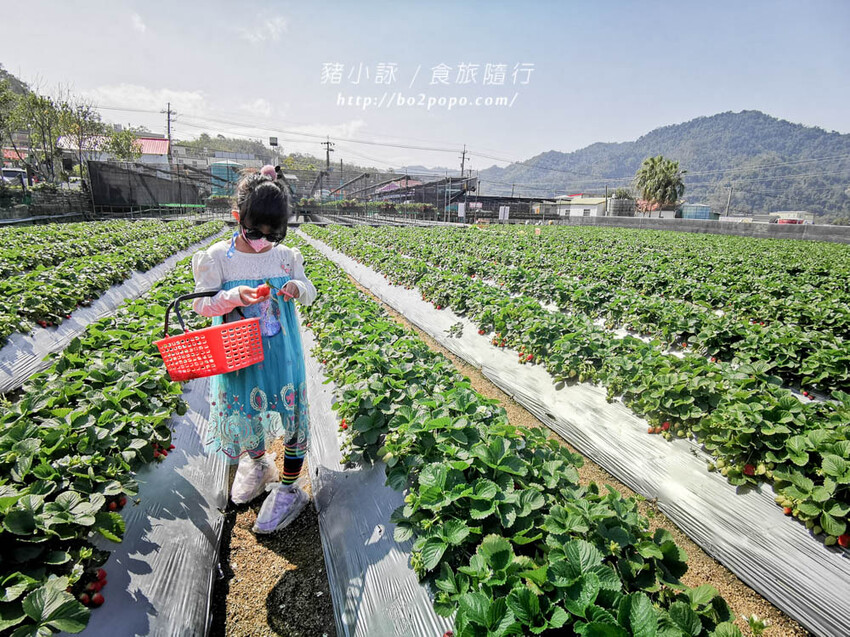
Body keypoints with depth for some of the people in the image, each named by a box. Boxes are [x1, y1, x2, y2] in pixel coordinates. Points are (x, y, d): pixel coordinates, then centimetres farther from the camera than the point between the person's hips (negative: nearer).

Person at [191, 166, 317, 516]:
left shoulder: (285, 256, -3)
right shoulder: (217, 258, -8)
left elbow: (310, 292, 6)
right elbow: (202, 305, -8)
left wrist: (298, 288, -18)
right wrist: (233, 296, -27)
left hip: (281, 356, 1)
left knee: (292, 411, 5)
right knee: (244, 412, 16)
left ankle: (290, 486, 25)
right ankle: (258, 463, 49)